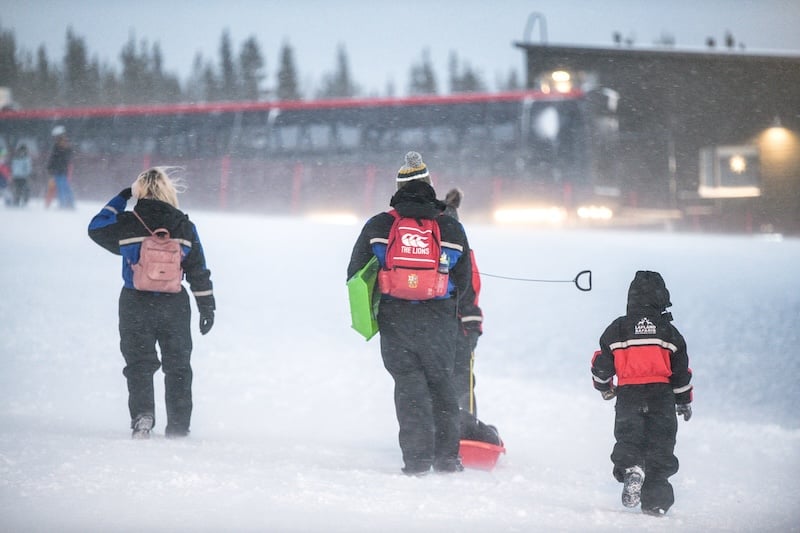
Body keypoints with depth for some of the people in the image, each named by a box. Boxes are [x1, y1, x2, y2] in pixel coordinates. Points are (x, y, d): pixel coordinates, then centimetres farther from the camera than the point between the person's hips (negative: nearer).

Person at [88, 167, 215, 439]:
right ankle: (179, 425, 9)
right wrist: (207, 307, 9)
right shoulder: (184, 227, -2)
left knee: (139, 364, 6)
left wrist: (120, 199, 20)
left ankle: (142, 415, -13)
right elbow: (198, 271, 1)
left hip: (135, 305, -1)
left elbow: (96, 228, 14)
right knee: (178, 365, 11)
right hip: (175, 305, 1)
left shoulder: (126, 223, -7)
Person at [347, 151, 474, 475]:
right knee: (441, 383, 14)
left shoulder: (377, 226, 0)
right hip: (439, 321, 1)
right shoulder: (452, 229, 2)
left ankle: (417, 458, -5)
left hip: (394, 318, -1)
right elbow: (463, 283, 7)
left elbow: (356, 275, 6)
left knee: (409, 385, 4)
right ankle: (446, 455, 14)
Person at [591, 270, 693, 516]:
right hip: (662, 397, 0)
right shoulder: (669, 332, 5)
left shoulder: (618, 329, 3)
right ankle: (655, 501, 1)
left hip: (628, 395, 0)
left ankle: (630, 469, -31)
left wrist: (604, 387, 28)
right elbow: (682, 371, 9)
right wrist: (684, 401, 21)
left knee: (628, 440, 1)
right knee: (660, 445, 4)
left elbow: (601, 363, 8)